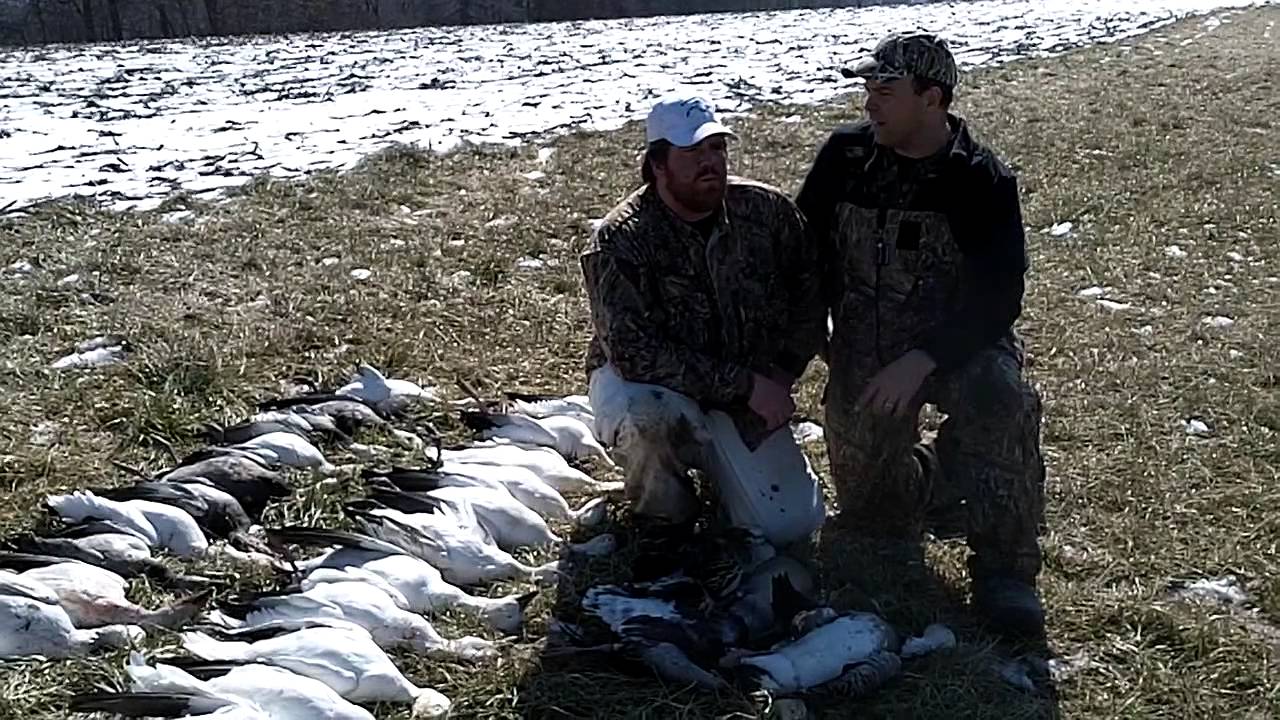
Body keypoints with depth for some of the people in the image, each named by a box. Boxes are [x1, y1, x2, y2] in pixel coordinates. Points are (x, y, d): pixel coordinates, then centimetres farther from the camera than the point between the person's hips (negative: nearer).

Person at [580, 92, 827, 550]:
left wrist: (782, 374, -10)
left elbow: (811, 294, 5)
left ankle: (710, 459, 22)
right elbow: (636, 354, -28)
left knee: (791, 526, -8)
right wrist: (745, 385, -30)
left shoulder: (767, 209, -7)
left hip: (749, 397, 4)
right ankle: (663, 516, -7)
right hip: (645, 382, -3)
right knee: (652, 417, -40)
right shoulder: (619, 241, -20)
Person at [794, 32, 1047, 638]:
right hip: (862, 351, 3)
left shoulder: (982, 181, -14)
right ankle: (938, 468, 36)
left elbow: (998, 300, -19)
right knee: (872, 514, 0)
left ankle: (1004, 566, -21)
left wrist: (920, 362, -31)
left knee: (1001, 400, -37)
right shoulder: (845, 155, -5)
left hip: (957, 342, -3)